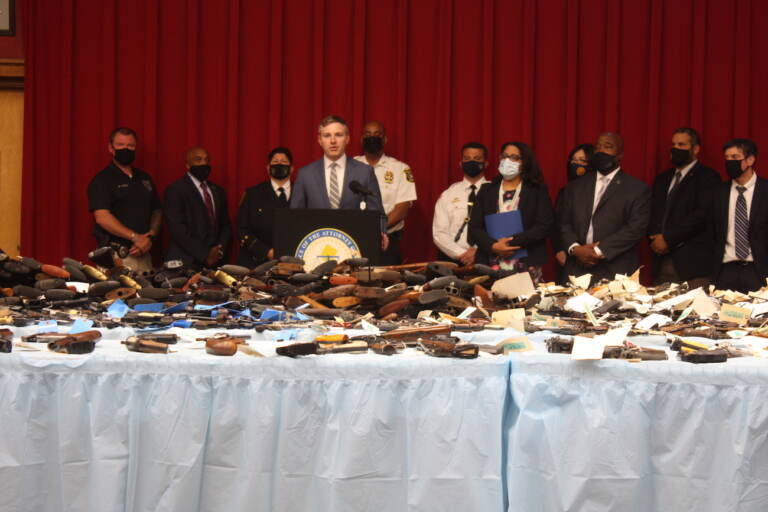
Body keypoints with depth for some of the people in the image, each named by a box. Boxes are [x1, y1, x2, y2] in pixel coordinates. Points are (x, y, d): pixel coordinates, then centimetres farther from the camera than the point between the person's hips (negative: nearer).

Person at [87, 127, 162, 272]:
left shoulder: (145, 178, 18)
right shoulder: (102, 180, -1)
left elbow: (156, 211, 16)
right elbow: (102, 217, -12)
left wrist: (150, 237, -3)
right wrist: (135, 237, -14)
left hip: (143, 255, 5)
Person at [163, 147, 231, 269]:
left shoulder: (218, 191, 16)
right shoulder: (175, 190, -3)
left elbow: (226, 225, 15)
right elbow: (177, 229, -12)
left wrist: (220, 250, -4)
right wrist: (204, 254, -15)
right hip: (186, 263, -5)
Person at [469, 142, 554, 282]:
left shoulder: (537, 191, 6)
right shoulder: (486, 190, 13)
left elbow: (545, 225, -4)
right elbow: (475, 227, 7)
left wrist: (511, 243, -13)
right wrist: (493, 246, -12)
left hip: (527, 266, -2)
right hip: (491, 266, 2)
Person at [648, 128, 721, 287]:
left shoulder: (707, 177, -1)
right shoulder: (662, 179, 22)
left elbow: (702, 214, -12)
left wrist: (668, 238, -12)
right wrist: (655, 239, -2)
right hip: (661, 262, 6)